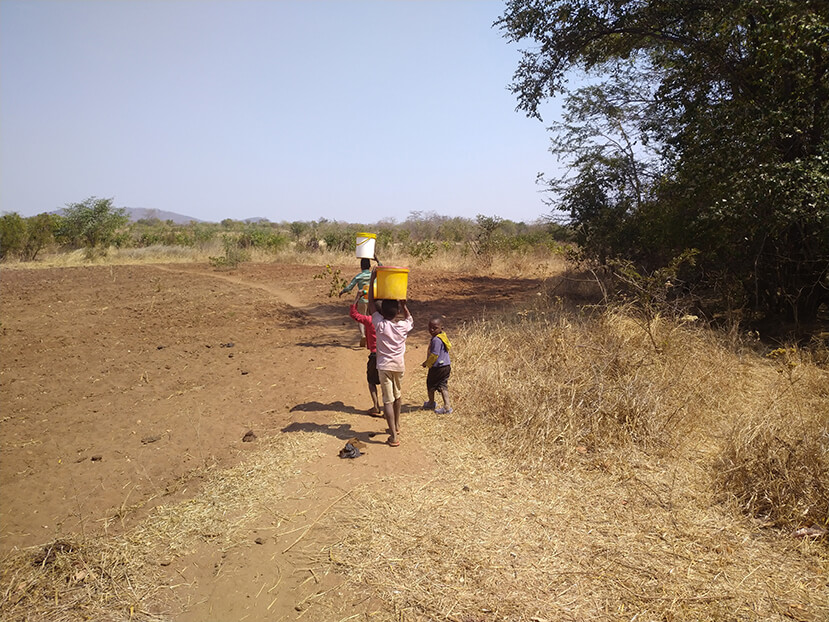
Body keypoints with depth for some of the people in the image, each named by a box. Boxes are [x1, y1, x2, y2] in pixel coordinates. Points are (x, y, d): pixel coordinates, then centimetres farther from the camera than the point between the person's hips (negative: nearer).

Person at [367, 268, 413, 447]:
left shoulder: (380, 324, -14)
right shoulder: (404, 326, -6)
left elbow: (371, 303, -7)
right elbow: (409, 317, 20)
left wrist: (372, 280, -6)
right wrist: (403, 303, 11)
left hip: (384, 366, -4)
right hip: (399, 365, 4)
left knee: (388, 400, -4)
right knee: (397, 396, 23)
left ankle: (394, 436, -9)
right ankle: (396, 426, 40)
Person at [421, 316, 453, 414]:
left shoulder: (436, 340, -23)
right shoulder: (443, 337, 7)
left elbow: (434, 355, -22)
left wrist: (426, 363, -8)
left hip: (437, 367, -9)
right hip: (446, 366, 9)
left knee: (430, 384, 12)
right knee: (443, 386, 10)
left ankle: (431, 403, 28)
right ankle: (447, 406, 4)